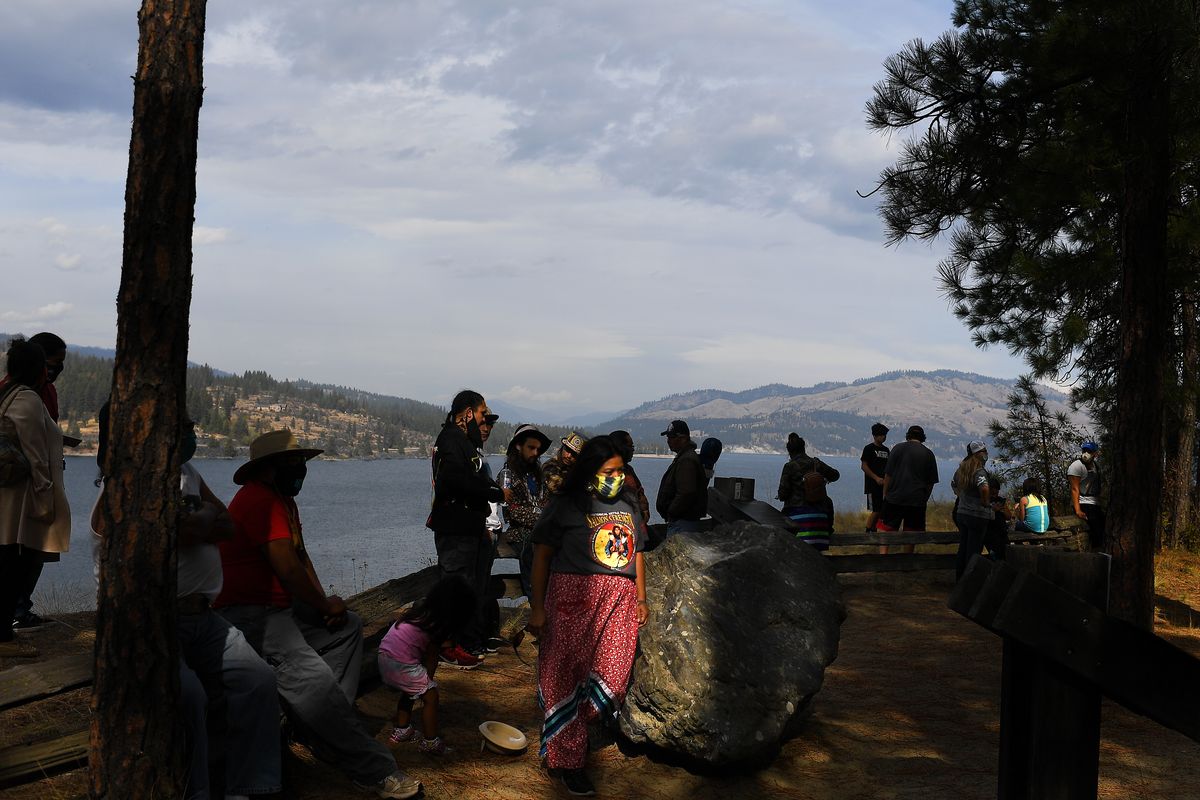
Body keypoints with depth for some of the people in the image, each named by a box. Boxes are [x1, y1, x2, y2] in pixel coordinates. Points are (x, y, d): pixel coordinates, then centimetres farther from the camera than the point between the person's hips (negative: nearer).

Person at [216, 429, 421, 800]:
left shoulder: (284, 500, 17)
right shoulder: (259, 499, -17)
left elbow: (301, 556, 17)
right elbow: (286, 565, -22)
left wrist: (323, 602, 2)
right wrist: (324, 605, -9)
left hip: (279, 606, 11)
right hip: (247, 612, -11)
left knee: (347, 627, 13)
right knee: (309, 675, -27)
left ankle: (328, 726, 0)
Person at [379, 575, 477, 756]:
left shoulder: (422, 609, 9)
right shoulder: (438, 625, -13)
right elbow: (431, 659, -5)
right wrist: (428, 681, 8)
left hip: (384, 656, 9)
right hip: (402, 663, -9)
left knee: (411, 690, 30)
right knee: (431, 697, 3)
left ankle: (401, 729, 41)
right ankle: (430, 742, 12)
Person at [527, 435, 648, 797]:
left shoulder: (628, 504, 13)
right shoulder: (567, 506, -4)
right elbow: (541, 556, -3)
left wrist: (641, 598, 18)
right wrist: (538, 607, -6)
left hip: (619, 601, 5)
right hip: (573, 597, -5)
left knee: (610, 677, 2)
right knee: (567, 676, -1)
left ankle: (576, 724, 30)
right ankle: (567, 760, 11)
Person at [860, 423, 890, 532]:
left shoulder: (886, 449, 16)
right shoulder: (869, 448, -4)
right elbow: (864, 466, -9)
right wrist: (876, 478, -17)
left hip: (883, 485, 7)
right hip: (872, 485, -7)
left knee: (881, 510, 5)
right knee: (875, 511, -11)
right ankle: (867, 532, -4)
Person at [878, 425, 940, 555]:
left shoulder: (898, 448, 1)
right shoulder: (929, 454, 6)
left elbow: (888, 474, -2)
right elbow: (931, 482, 9)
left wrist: (885, 494, 6)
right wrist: (925, 498, 19)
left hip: (895, 497, -2)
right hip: (917, 501, 2)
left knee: (885, 529, 1)